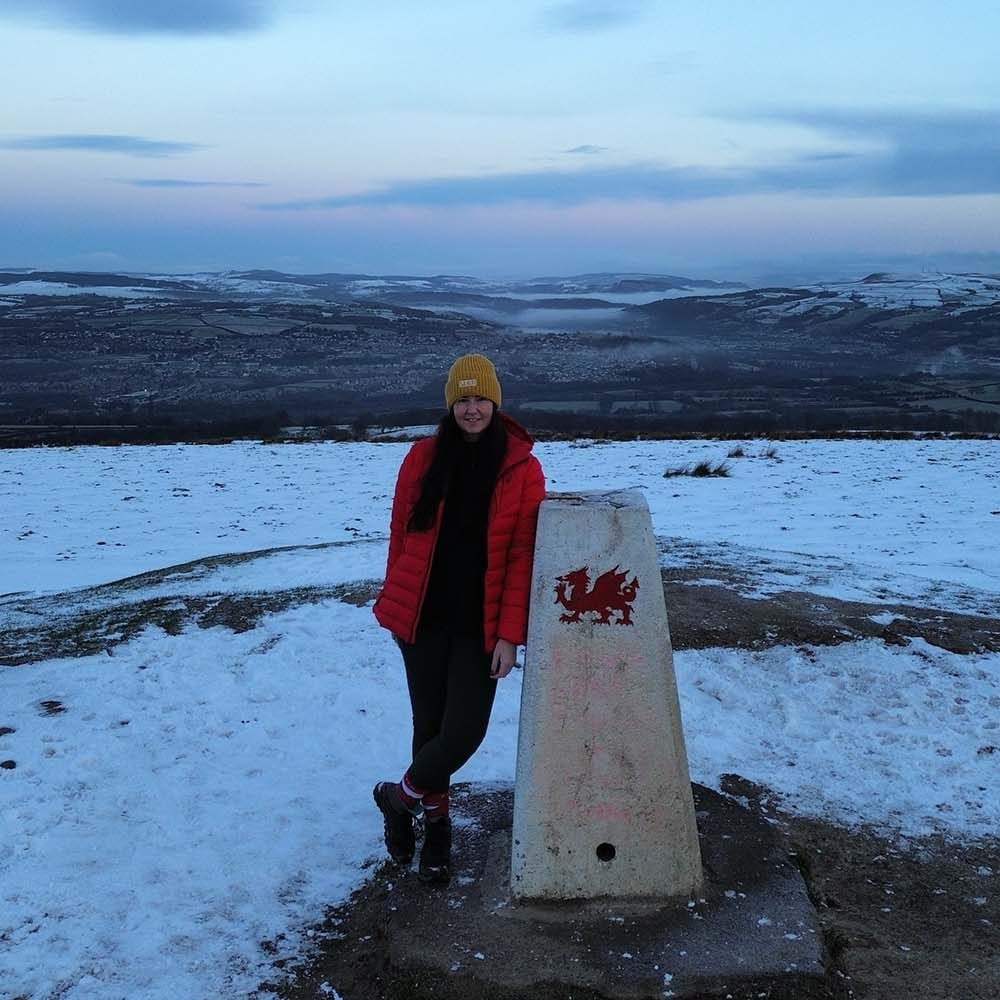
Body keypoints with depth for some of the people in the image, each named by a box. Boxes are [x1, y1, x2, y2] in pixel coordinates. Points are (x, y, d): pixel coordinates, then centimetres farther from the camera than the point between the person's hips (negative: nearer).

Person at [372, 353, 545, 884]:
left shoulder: (522, 469, -5)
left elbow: (523, 556, -6)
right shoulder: (424, 457, 0)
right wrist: (395, 603, 6)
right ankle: (435, 825, 31)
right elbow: (401, 534, 7)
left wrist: (509, 634, -10)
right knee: (430, 726, 10)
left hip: (480, 627, -1)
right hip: (424, 619, 1)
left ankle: (400, 796, 20)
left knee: (464, 732, -7)